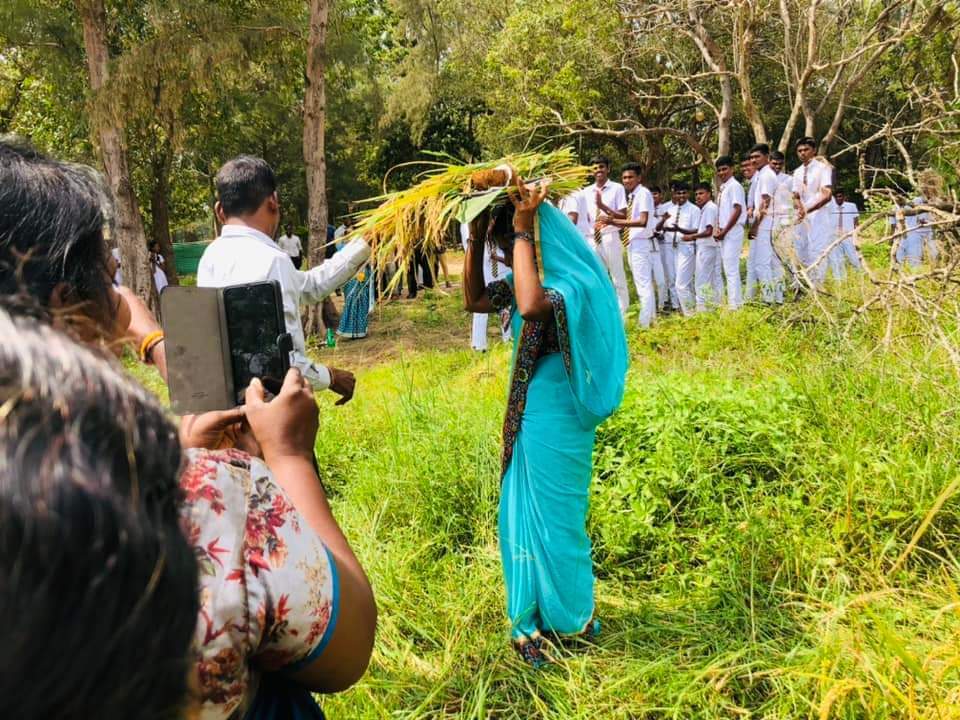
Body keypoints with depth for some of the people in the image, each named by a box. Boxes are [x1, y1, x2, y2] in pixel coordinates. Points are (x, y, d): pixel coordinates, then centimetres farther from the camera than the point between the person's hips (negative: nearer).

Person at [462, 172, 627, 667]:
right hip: (526, 412, 8)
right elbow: (474, 301, 12)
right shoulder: (530, 278, 5)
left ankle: (569, 619, 26)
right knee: (524, 514, 15)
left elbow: (531, 307, -41)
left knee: (551, 517, 6)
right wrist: (476, 238, 1)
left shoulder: (572, 282, -20)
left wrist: (522, 232, -32)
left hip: (555, 415, -8)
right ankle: (533, 619, 29)